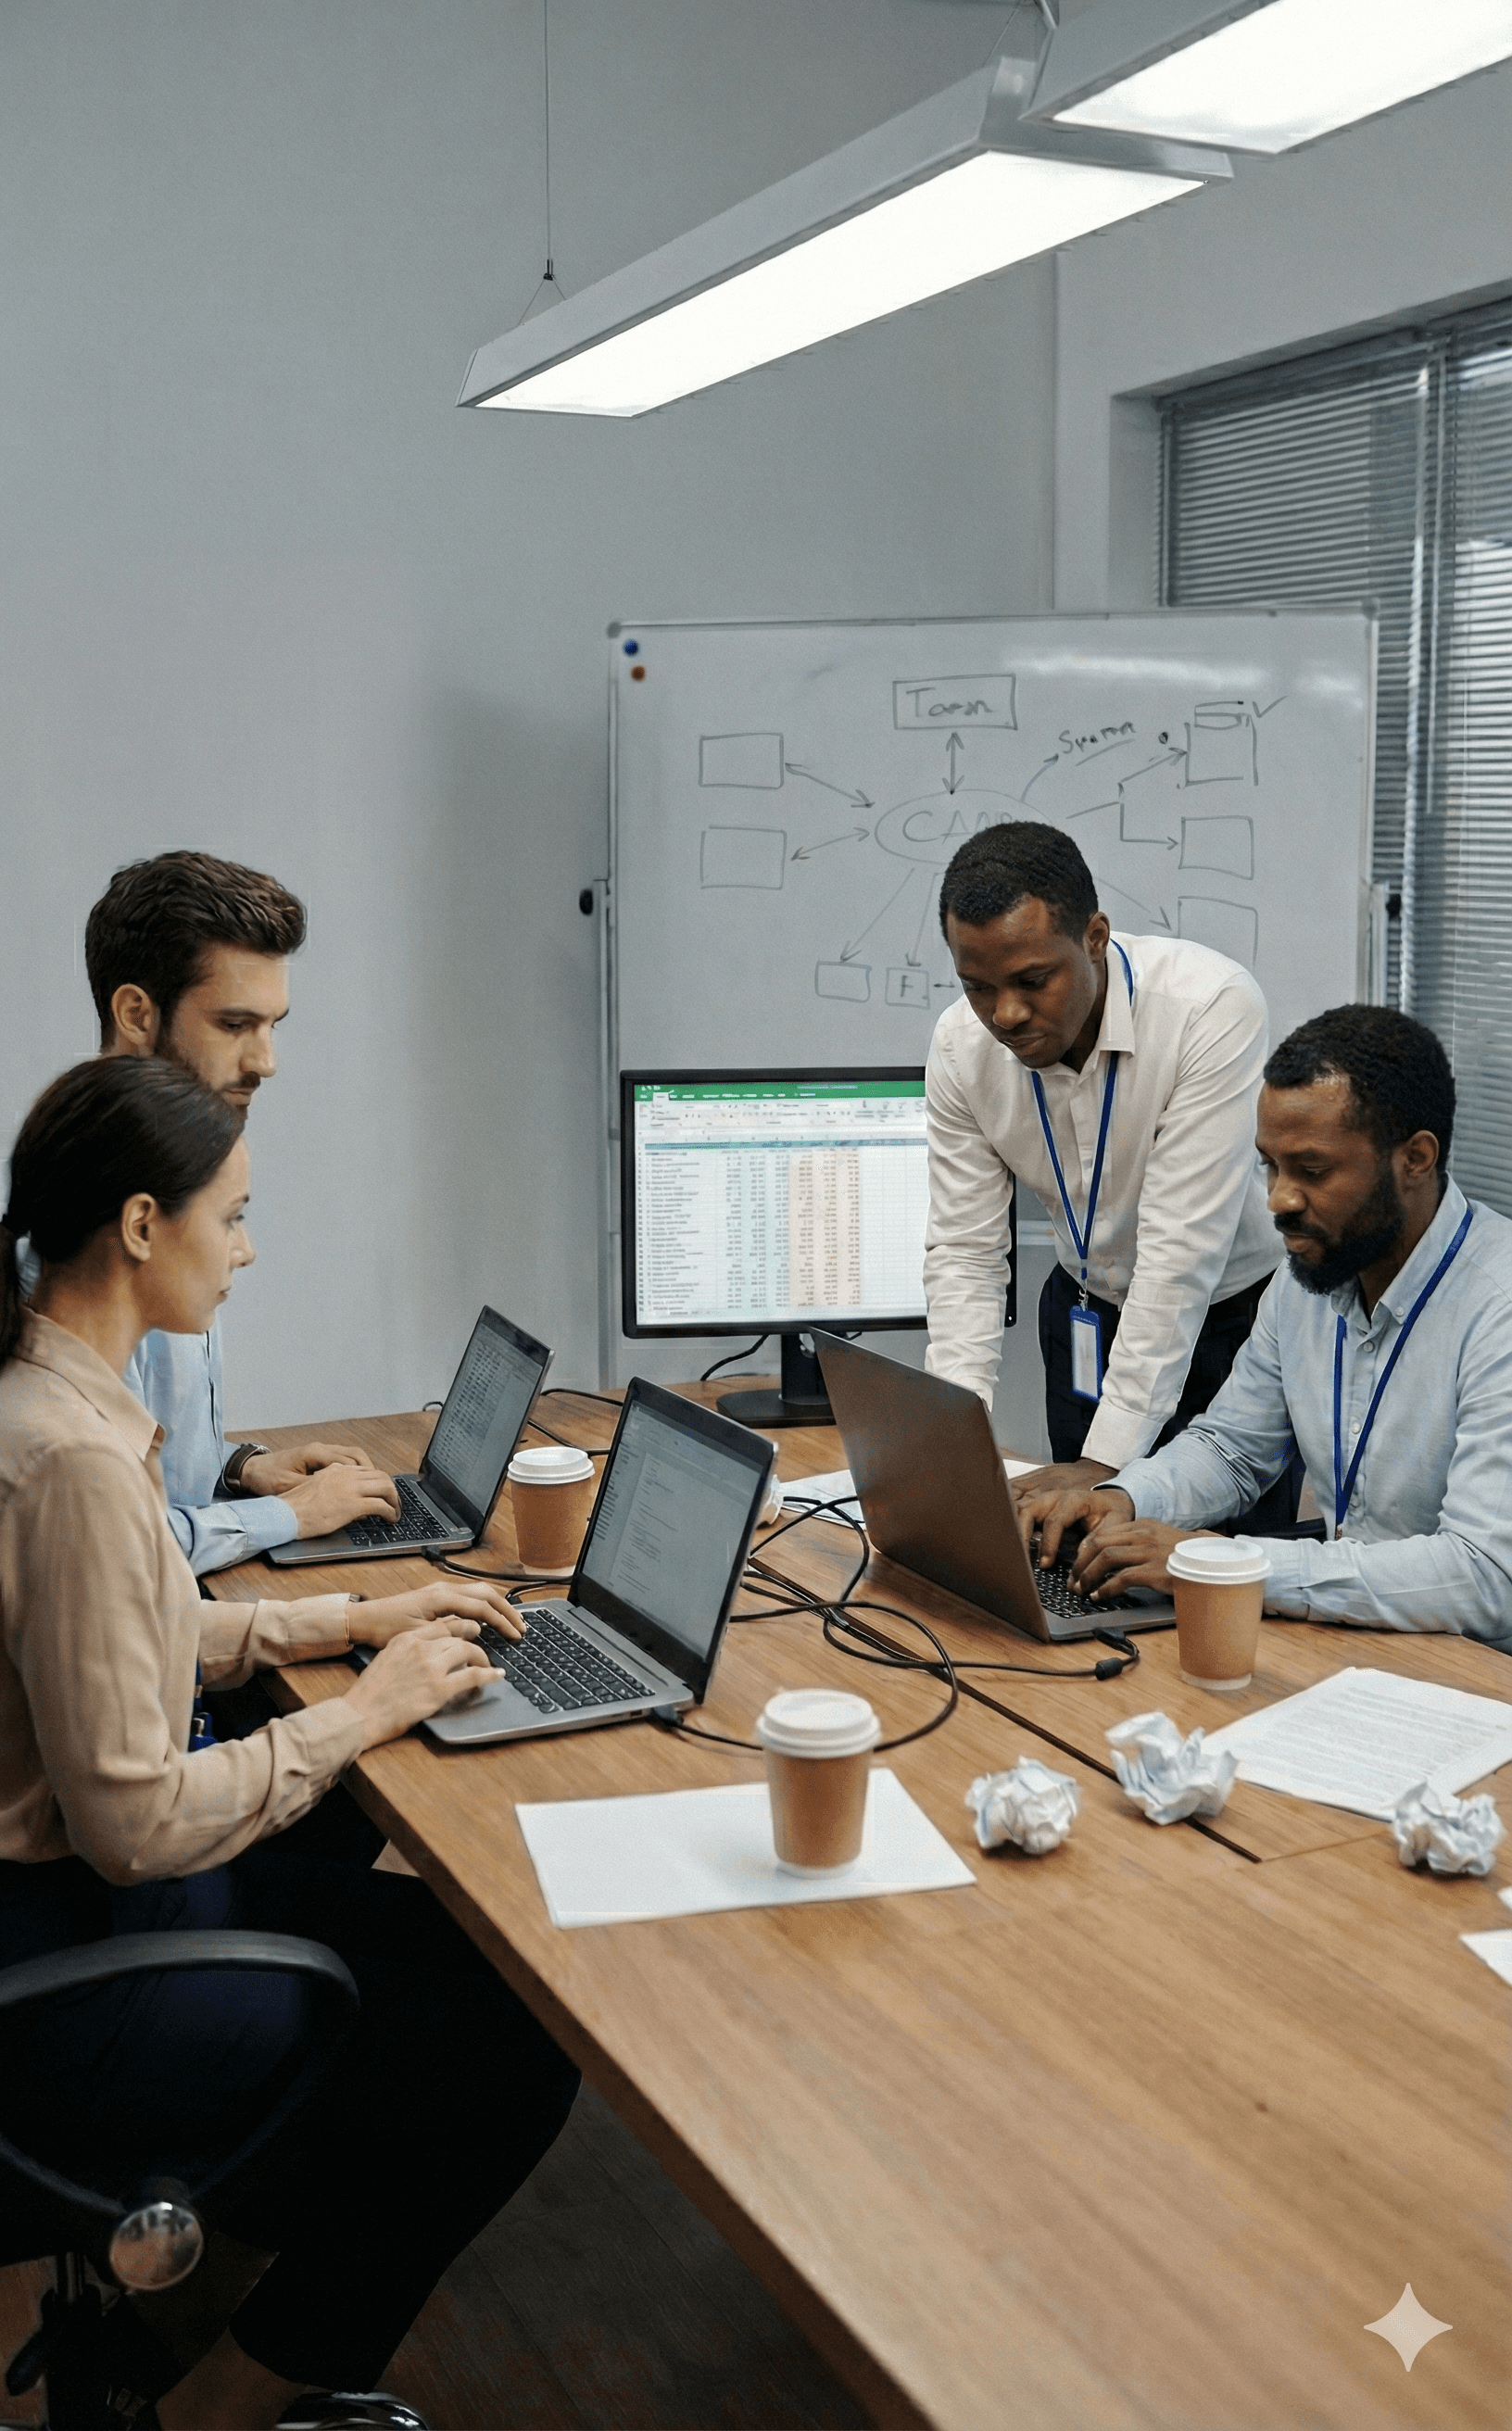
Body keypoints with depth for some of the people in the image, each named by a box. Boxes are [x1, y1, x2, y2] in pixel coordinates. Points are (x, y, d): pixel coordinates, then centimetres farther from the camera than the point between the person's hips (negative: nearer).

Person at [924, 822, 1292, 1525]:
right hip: (1089, 1314, 4)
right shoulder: (961, 1044, -14)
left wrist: (1107, 1460, -34)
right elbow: (963, 1250, -11)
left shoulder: (1212, 1006, -30)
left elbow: (1181, 1250, -32)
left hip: (1235, 1309, -3)